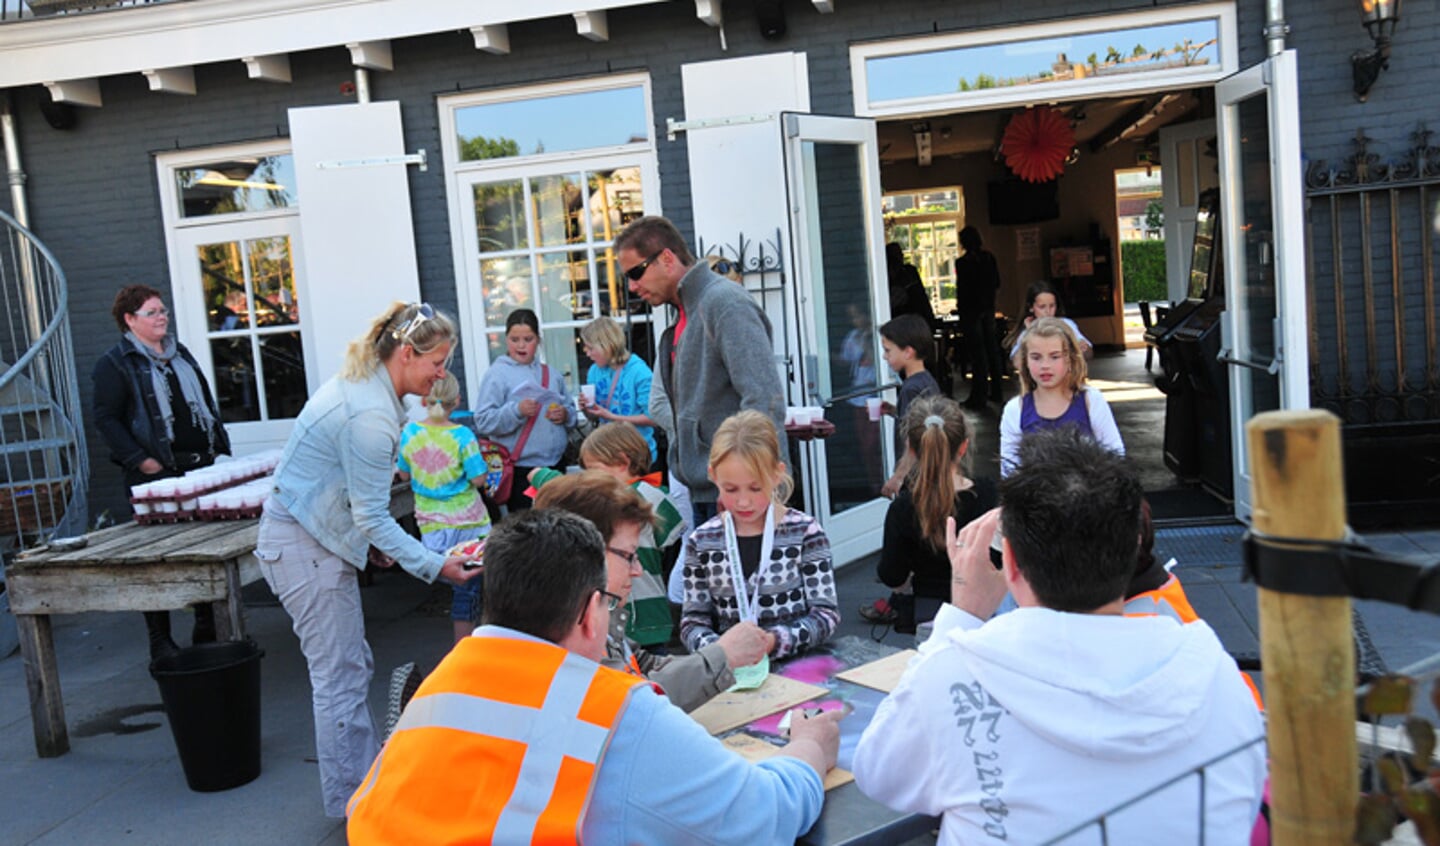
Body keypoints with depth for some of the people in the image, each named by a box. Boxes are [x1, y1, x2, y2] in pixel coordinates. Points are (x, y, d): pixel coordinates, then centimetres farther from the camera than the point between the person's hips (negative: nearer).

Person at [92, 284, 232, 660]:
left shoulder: (180, 353, 17)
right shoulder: (115, 363, -4)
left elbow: (206, 402, 21)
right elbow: (105, 419, -10)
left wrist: (218, 445, 12)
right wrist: (142, 460, -17)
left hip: (200, 467, 6)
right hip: (156, 474, -6)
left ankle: (208, 629, 22)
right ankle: (160, 642, 7)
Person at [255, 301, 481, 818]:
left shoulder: (363, 385, 6)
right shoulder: (371, 416, -26)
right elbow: (373, 515, -23)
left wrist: (371, 540, 19)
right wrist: (434, 566, -22)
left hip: (314, 536, 10)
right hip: (306, 547, -10)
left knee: (353, 669, 17)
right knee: (341, 677, -2)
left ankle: (369, 782, 29)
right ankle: (351, 806, 10)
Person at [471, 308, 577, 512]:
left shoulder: (550, 374, 12)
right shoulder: (497, 374, -4)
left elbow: (571, 408, 20)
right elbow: (483, 421, -10)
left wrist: (565, 415, -3)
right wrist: (517, 411, -23)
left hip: (555, 464, 5)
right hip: (521, 468, -5)